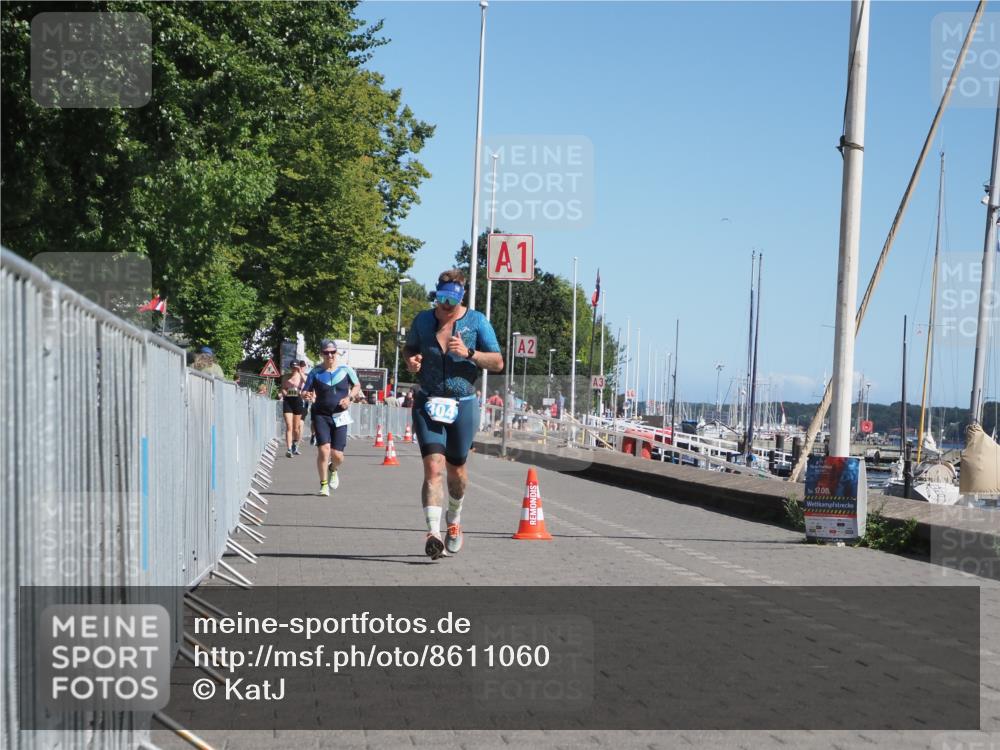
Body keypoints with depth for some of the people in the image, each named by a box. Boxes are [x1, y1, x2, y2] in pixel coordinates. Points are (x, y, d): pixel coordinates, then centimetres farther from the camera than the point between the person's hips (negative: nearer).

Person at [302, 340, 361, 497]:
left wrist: (349, 397, -5)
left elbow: (357, 386, 14)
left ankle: (333, 469, 36)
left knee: (337, 455, -1)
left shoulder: (345, 370, 1)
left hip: (339, 416, 1)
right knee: (324, 449, -17)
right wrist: (307, 395, -20)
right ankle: (323, 484, 0)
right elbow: (305, 391, 4)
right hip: (321, 415, -1)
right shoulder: (316, 372, 0)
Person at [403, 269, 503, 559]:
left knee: (456, 469, 12)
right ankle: (433, 533, -24)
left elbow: (498, 362, -1)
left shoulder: (477, 321, 1)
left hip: (463, 405, 0)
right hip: (428, 404, 0)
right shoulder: (423, 320, 5)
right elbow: (408, 348, 21)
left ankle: (454, 518, 41)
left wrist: (468, 352, -17)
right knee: (433, 467, -16)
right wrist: (410, 360, -3)